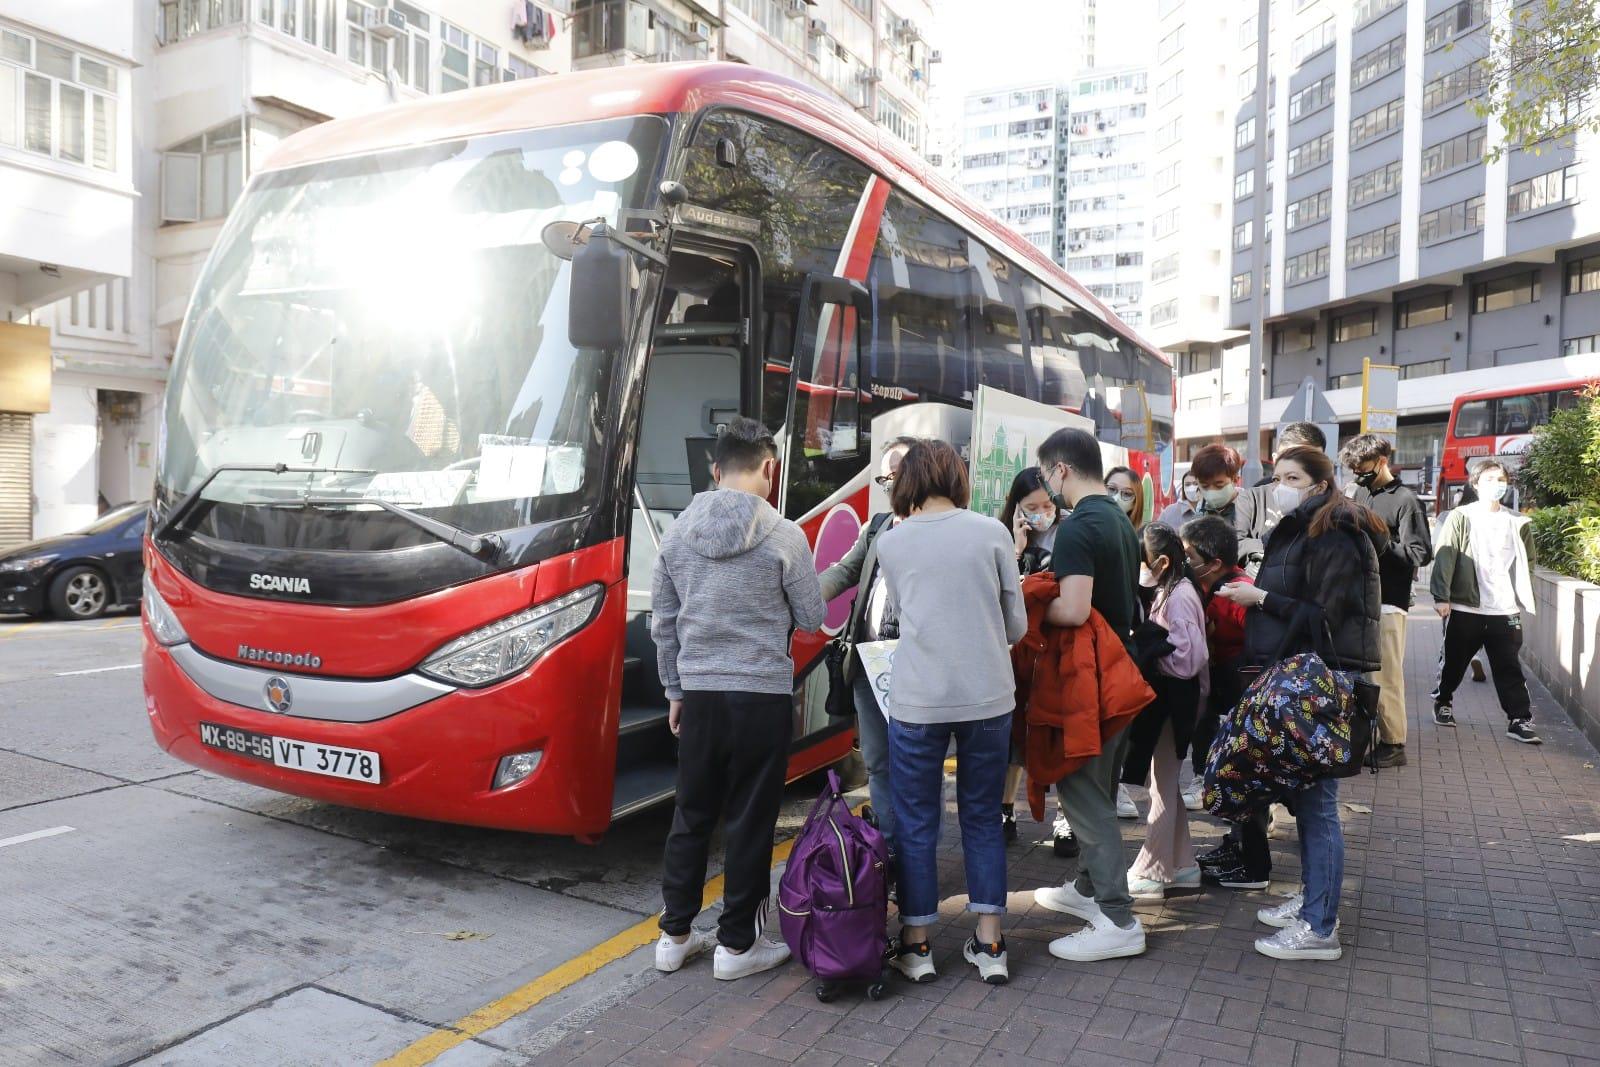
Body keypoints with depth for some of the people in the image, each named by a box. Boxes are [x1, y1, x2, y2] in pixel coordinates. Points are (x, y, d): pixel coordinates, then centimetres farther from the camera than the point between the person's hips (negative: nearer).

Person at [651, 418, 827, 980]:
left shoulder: (678, 532, 3)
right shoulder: (782, 534, -11)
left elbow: (662, 622, 9)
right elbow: (811, 617, -3)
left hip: (699, 695, 4)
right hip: (762, 696, -4)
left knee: (691, 815, 16)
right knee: (749, 821, 7)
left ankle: (674, 935, 26)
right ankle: (737, 944, 18)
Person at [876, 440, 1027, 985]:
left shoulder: (891, 541, 0)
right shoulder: (991, 532, 0)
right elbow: (1017, 624, 4)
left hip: (918, 699, -1)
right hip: (988, 696, 2)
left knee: (915, 822, 12)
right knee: (983, 818, 16)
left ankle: (916, 944, 21)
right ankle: (989, 944, 22)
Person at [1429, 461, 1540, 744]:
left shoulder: (1517, 522, 8)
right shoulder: (1461, 517, -2)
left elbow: (1525, 562, 15)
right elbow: (1444, 558, -9)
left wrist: (1523, 600, 9)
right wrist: (1441, 597, -17)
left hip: (1506, 610, 2)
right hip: (1465, 607, -2)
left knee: (1509, 668, 1)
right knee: (1454, 661, 12)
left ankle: (1519, 720, 5)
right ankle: (1442, 702, 31)